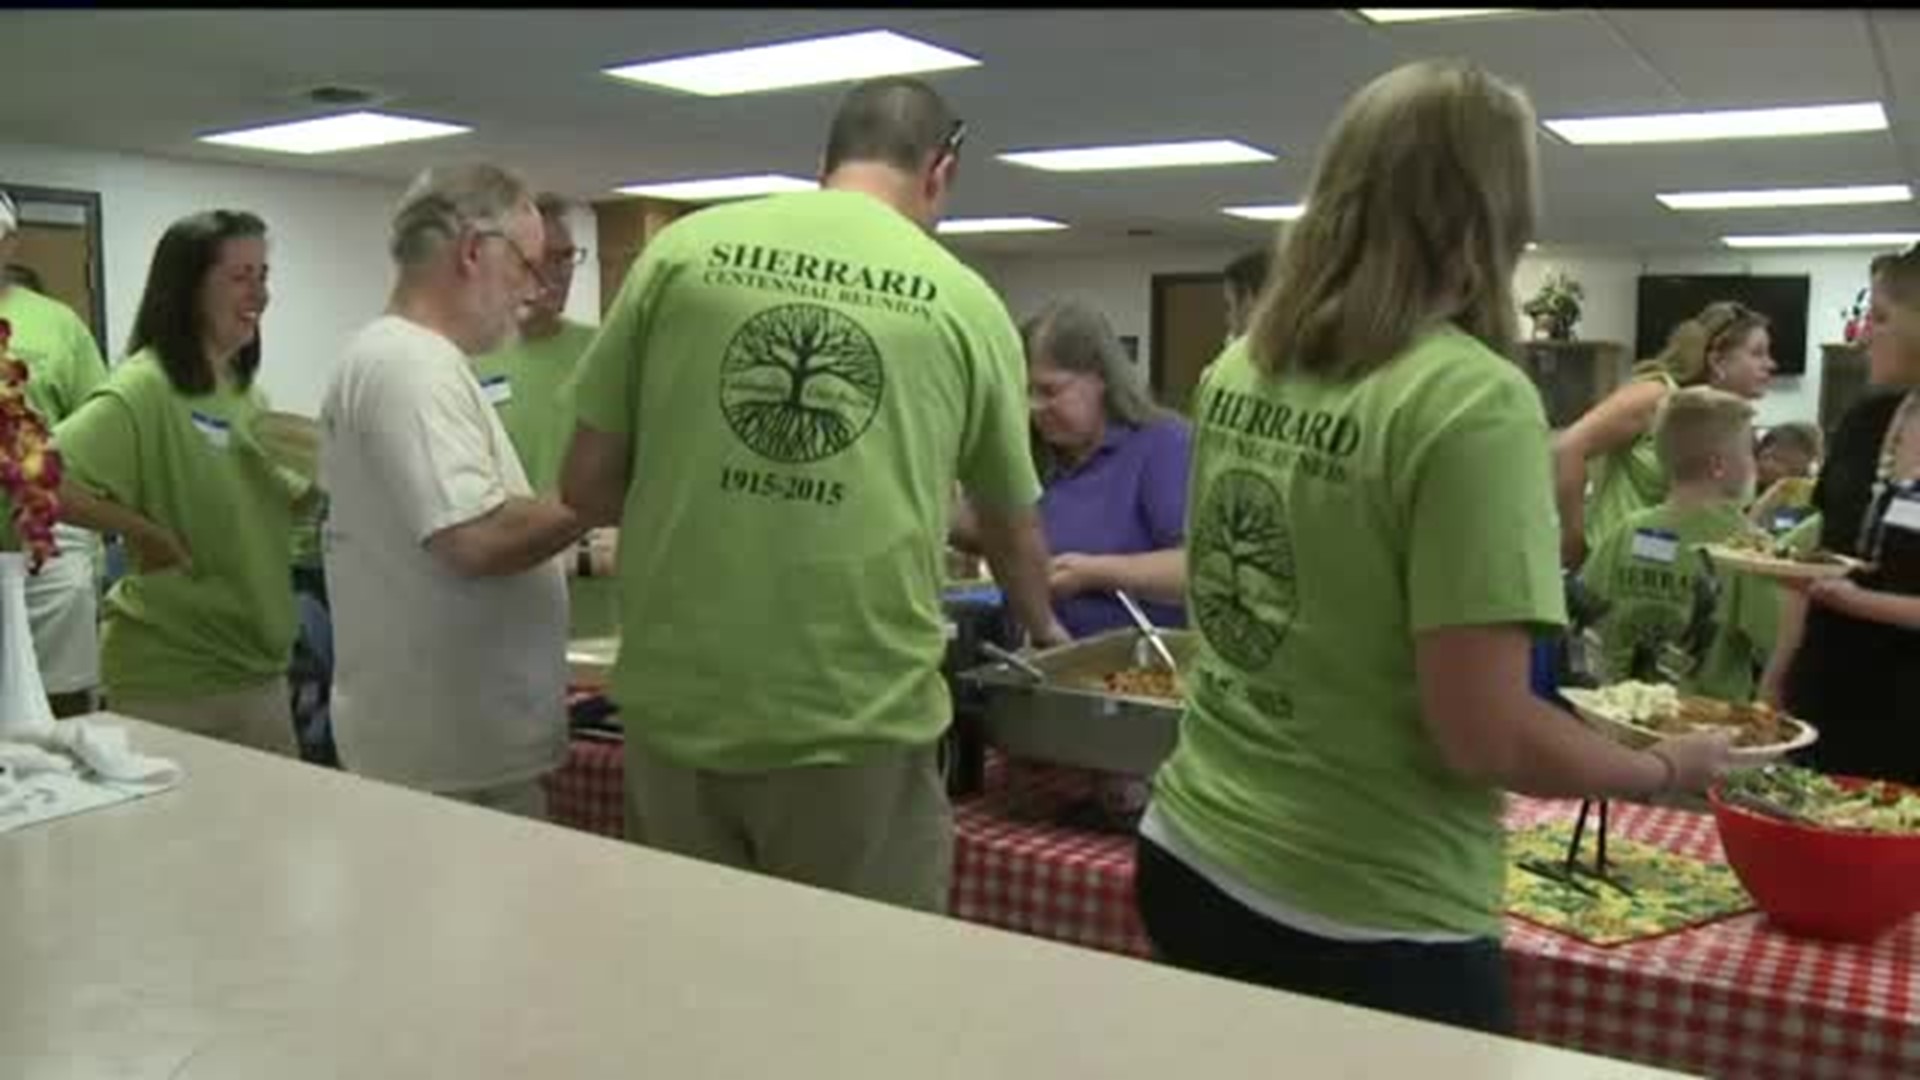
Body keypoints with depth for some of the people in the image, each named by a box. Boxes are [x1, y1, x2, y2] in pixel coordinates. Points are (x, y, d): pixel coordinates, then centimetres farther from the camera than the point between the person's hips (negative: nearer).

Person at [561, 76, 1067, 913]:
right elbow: (1013, 533, 17)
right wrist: (1044, 632, 37)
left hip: (677, 711, 2)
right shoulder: (965, 302, 4)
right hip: (859, 724, -1)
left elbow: (587, 486, 5)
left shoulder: (682, 250, 3)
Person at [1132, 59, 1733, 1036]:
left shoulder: (1238, 367, 0)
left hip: (1191, 859, 6)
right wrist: (1667, 767, -1)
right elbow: (1486, 738, -20)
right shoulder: (1472, 398, -20)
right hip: (1366, 924, -6)